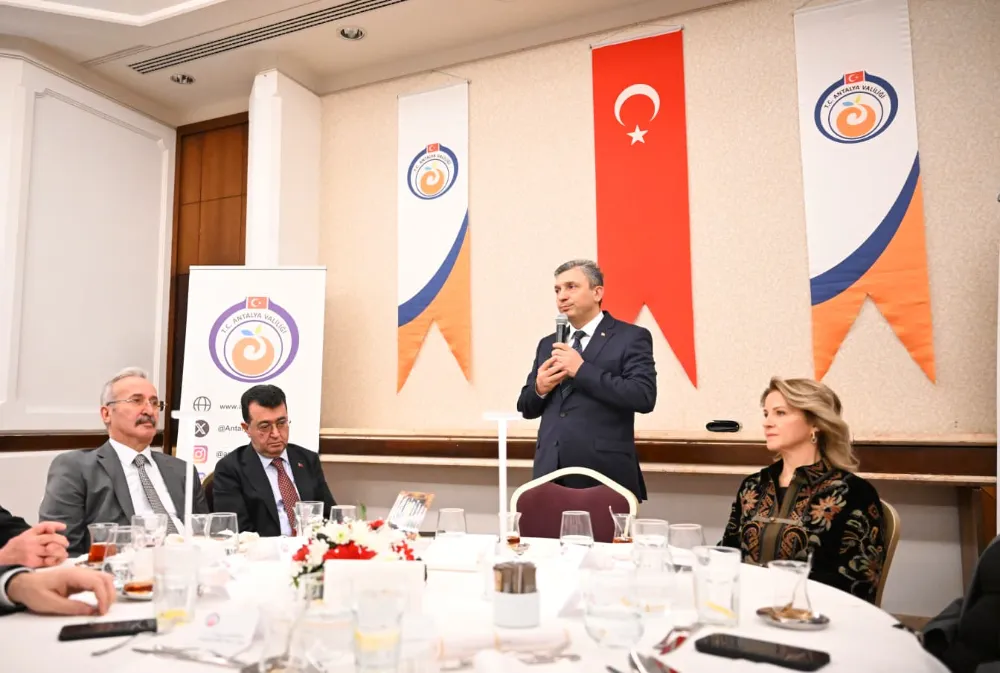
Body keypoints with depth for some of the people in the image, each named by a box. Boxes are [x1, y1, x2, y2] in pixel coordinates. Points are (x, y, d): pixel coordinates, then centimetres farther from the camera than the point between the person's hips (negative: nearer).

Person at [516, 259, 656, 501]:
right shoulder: (548, 344, 15)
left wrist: (582, 370, -16)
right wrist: (539, 389, -5)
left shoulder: (632, 337, -2)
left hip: (604, 475, -5)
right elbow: (526, 408, 18)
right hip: (551, 473, 5)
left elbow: (644, 397, -15)